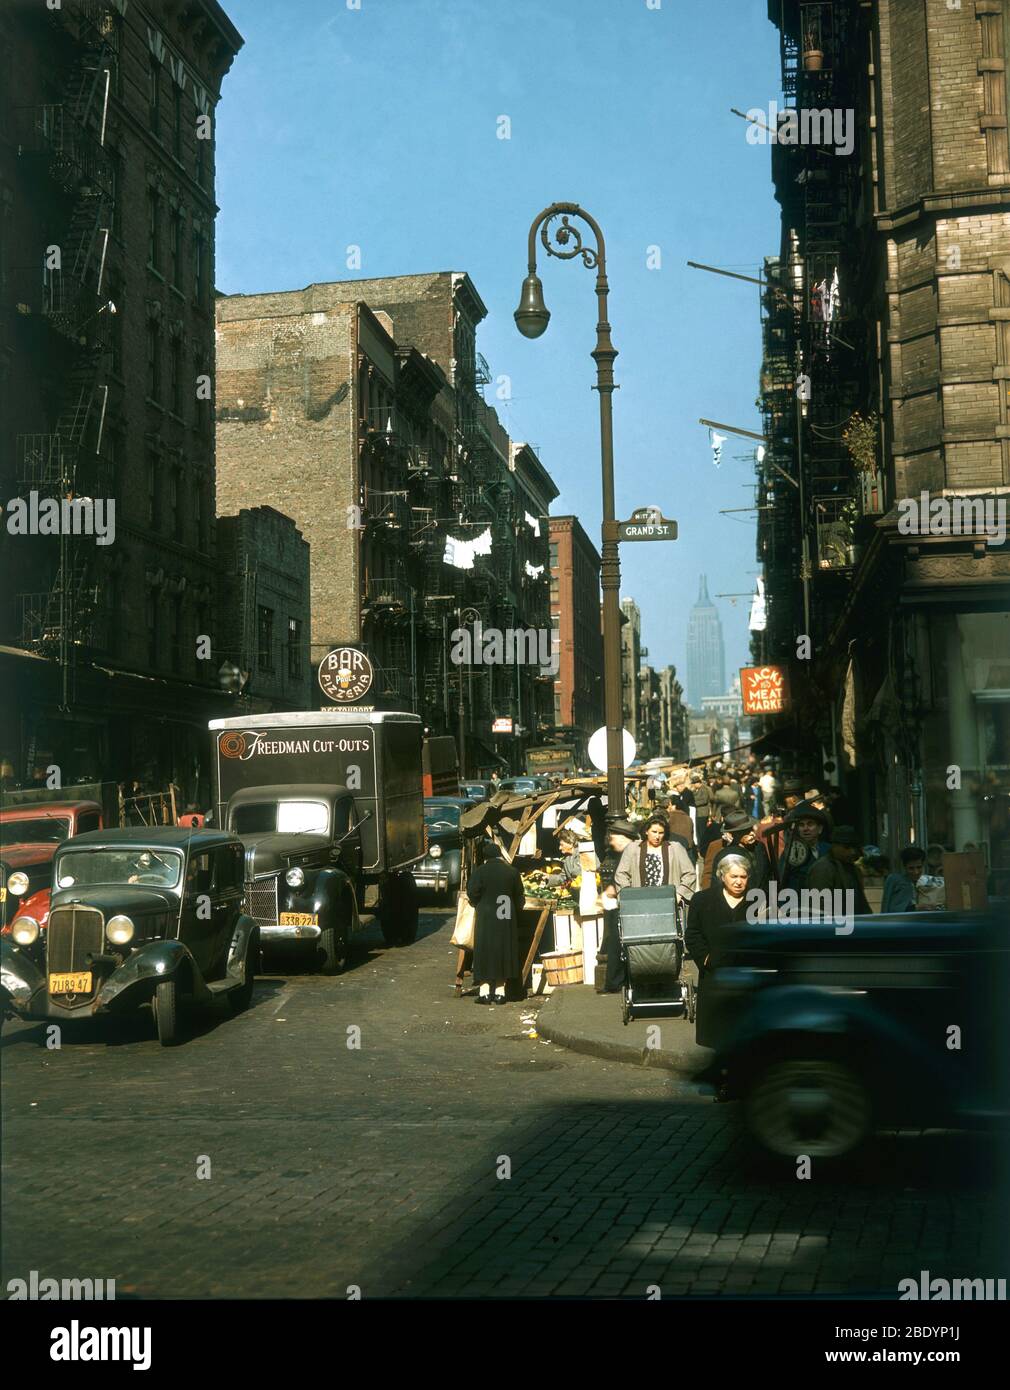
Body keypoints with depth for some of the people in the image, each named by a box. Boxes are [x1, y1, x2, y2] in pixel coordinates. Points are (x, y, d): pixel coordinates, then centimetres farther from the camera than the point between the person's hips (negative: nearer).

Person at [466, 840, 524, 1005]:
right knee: (504, 951, 10)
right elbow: (519, 896, 5)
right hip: (506, 918, 2)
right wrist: (516, 914, 17)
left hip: (485, 917, -2)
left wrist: (479, 905, 9)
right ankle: (500, 991, 10)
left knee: (484, 952, 4)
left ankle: (485, 991, -2)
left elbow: (472, 892, -10)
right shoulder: (512, 871, 0)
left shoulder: (480, 871, -8)